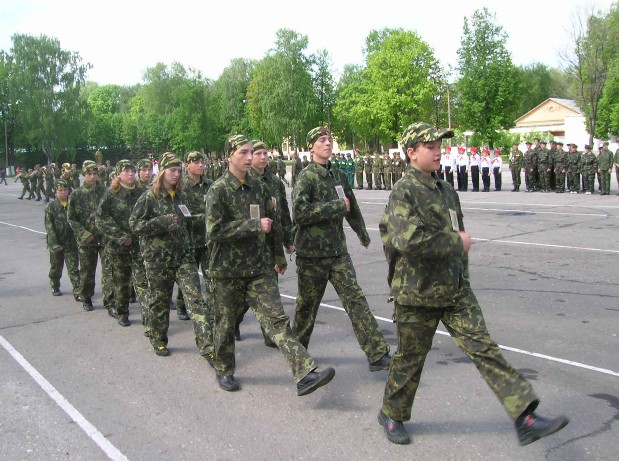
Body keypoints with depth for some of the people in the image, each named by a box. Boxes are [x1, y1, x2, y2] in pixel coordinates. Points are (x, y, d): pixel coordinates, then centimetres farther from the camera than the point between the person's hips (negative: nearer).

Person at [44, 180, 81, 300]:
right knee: (56, 268, 16)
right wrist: (54, 244, -14)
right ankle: (55, 287, 36)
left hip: (71, 243, 0)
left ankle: (77, 292, -3)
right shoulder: (51, 207, -4)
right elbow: (49, 227, -8)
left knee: (74, 269, -1)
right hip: (56, 244, 0)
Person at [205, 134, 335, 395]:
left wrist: (278, 257, 21)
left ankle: (304, 375, -14)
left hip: (260, 268, 3)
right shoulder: (218, 191, -8)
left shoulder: (259, 188, 7)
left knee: (276, 319, -7)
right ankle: (224, 371, 34)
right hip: (227, 269, -3)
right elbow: (214, 231, -19)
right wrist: (254, 225, -21)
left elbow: (272, 224, 17)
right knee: (225, 324, 13)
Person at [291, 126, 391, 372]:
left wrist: (362, 233, 38)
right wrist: (336, 206, -21)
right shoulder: (307, 177, -10)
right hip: (312, 253, -5)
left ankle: (377, 354, -3)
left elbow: (351, 207, 26)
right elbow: (299, 212, -25)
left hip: (338, 251, 5)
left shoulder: (338, 176, 10)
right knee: (307, 305, 10)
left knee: (356, 299, -3)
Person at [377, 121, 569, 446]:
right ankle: (391, 415, 31)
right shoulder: (403, 192, -13)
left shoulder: (446, 191, 11)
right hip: (417, 293, -6)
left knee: (484, 348, -1)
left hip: (455, 289, 6)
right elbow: (409, 240, -29)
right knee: (410, 357, 8)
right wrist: (456, 242, -18)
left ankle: (525, 419, -1)